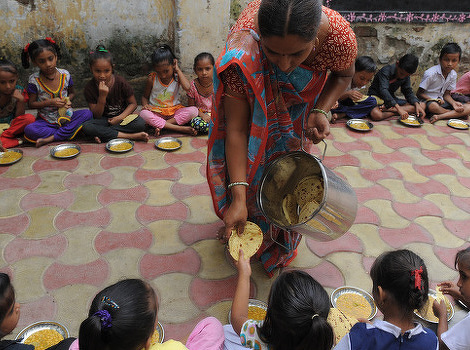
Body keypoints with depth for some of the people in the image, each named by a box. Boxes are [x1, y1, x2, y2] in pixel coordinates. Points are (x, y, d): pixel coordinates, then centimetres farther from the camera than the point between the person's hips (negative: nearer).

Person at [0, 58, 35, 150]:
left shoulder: (19, 92, -9)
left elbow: (19, 117, -7)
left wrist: (21, 101, -24)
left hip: (12, 126, 3)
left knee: (30, 118, -26)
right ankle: (15, 141, -26)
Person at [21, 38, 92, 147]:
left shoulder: (65, 75, -2)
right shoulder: (34, 80, -6)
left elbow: (72, 92, 15)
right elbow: (31, 104, -3)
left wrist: (68, 100, -9)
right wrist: (50, 102, -18)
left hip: (67, 117, 2)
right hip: (46, 121, -2)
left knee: (87, 113, -26)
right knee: (29, 130, -31)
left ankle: (51, 138, -25)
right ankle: (67, 134, -20)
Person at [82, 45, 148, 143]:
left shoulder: (120, 82, -10)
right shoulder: (89, 87, -9)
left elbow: (133, 103, -4)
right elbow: (96, 116, -11)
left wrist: (120, 117, -19)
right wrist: (102, 96, -26)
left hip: (122, 117, 0)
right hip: (104, 120, 0)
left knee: (141, 123, -31)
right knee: (86, 127, -32)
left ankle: (103, 134, -22)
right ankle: (129, 136, -29)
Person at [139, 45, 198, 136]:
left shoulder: (177, 76, -3)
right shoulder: (152, 79, -3)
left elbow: (187, 87, -25)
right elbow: (145, 96, 10)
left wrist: (178, 70, -14)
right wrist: (145, 105, -14)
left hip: (174, 111, 1)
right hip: (156, 113, 0)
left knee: (193, 110, -26)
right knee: (143, 114, -34)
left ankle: (161, 126, -27)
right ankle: (180, 128, -36)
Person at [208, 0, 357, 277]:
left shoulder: (339, 37, -40)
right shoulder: (241, 54, -46)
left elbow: (344, 75, -14)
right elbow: (236, 130, -40)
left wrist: (321, 111, -32)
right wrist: (238, 198, -43)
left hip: (300, 105, 2)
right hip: (254, 102, -1)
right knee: (247, 161, 11)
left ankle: (278, 245, 36)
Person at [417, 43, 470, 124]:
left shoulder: (453, 75, 2)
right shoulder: (430, 73, -17)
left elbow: (446, 94, 9)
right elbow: (419, 93, -13)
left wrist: (453, 103, -13)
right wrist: (435, 100, -26)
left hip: (441, 101, 6)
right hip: (428, 100, -6)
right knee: (433, 106, -43)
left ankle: (439, 116, -27)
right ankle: (454, 113, -13)